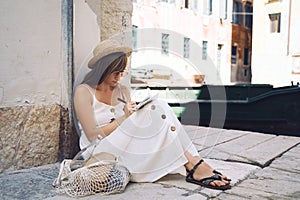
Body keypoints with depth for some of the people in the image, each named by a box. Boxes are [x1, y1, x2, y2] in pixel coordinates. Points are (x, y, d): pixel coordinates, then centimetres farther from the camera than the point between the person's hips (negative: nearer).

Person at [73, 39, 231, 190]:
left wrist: (136, 115, -13)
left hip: (128, 152, 6)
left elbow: (135, 127, 9)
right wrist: (124, 118, -14)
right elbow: (92, 135, -10)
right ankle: (193, 166, -28)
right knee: (156, 109, -24)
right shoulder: (84, 92, -1)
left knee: (158, 107, -21)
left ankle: (192, 168, -29)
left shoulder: (123, 91, 17)